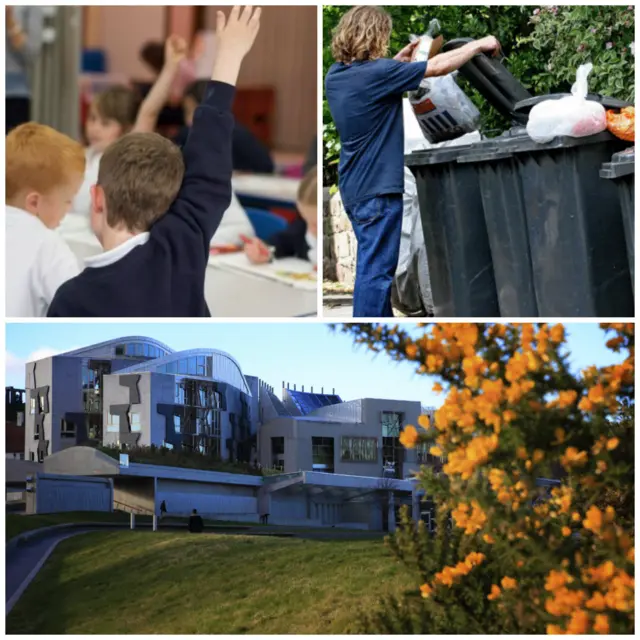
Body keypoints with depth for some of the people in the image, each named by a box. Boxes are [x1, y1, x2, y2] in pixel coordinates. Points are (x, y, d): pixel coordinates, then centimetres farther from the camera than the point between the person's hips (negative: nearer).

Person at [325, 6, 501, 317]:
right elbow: (438, 66, -15)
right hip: (377, 189, -9)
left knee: (376, 265, 19)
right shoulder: (375, 73, -20)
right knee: (375, 270, -5)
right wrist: (478, 45, -3)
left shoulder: (336, 75, 5)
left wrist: (399, 60, 19)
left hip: (354, 186, 9)